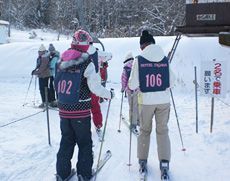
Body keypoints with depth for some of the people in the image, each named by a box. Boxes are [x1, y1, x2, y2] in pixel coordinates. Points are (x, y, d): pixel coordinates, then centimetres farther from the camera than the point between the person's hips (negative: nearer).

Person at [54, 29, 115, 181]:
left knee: (66, 141, 18)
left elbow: (58, 85, 8)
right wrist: (109, 94, -3)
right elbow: (95, 87, -19)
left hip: (64, 110, 5)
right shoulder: (87, 63, -15)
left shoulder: (61, 62, 2)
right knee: (84, 143, 12)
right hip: (81, 111, -5)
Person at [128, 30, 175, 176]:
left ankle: (142, 161, 22)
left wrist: (132, 86, 13)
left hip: (146, 101, -1)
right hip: (164, 100, 1)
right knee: (163, 131, 12)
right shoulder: (165, 59, -4)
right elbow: (171, 82, 2)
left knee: (144, 131, 16)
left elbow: (133, 85, -9)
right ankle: (164, 162, 7)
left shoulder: (139, 60, -10)